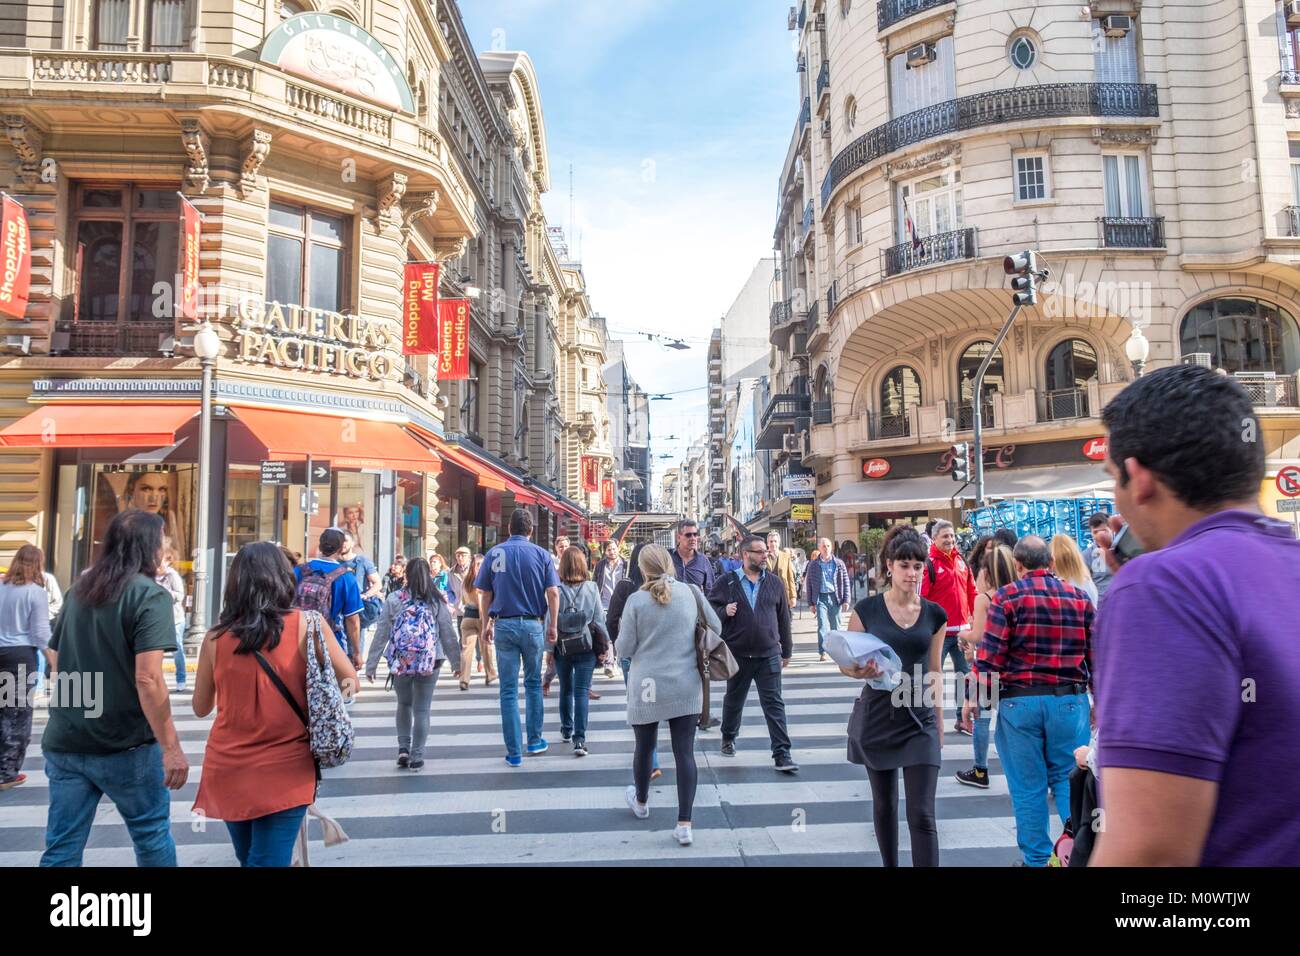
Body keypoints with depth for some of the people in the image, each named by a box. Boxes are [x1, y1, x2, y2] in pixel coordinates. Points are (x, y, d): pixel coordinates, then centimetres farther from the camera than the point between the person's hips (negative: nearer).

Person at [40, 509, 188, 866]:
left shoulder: (77, 591, 9)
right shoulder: (150, 596, -14)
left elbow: (56, 667, 18)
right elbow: (148, 679, -23)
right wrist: (172, 748, -20)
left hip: (65, 742, 6)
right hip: (126, 744, -6)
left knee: (62, 847, 11)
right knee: (151, 834, 12)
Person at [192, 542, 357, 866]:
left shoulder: (215, 637, -4)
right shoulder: (304, 625, -10)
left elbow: (201, 708, 11)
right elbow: (350, 682, -1)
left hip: (227, 770, 4)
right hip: (285, 772, -3)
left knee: (248, 857, 24)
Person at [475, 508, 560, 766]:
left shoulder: (494, 553, 2)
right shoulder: (541, 554, 0)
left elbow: (484, 594, 3)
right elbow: (553, 592, -5)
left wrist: (486, 625, 13)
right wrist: (553, 626, 4)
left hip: (503, 625, 0)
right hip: (532, 625, 0)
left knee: (508, 690, 4)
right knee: (533, 683, 17)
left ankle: (513, 752, 8)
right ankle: (534, 741, 24)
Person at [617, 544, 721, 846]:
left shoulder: (636, 600, -11)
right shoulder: (691, 592, -4)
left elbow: (624, 648, -8)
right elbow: (715, 627, 7)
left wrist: (624, 630, 12)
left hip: (648, 686, -1)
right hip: (687, 686, 1)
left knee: (644, 747, 18)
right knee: (685, 753, 4)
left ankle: (640, 802, 41)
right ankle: (684, 824, 2)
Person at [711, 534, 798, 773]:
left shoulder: (775, 583, 5)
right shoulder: (726, 582, -3)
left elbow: (783, 619, 10)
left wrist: (787, 652, 14)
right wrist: (724, 612, -20)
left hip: (769, 654, 1)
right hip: (737, 654, -1)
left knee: (774, 704, -2)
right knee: (734, 700, 17)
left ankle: (782, 755, 2)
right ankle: (728, 738, 40)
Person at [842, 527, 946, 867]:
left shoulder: (935, 614, 1)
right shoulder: (866, 609, -6)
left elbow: (935, 673, 9)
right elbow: (846, 664, 0)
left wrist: (939, 723, 11)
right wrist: (861, 671, -23)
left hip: (920, 722, 1)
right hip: (876, 718, 0)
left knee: (922, 815, -5)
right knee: (884, 804, 14)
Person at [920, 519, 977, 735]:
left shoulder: (962, 561, 9)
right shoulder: (929, 563, -11)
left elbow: (972, 592, 17)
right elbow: (920, 598, -15)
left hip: (962, 630, 6)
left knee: (966, 675, 12)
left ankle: (964, 719, 24)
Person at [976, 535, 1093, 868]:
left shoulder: (1007, 597, -6)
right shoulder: (1080, 598, 5)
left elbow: (990, 656, -10)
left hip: (1020, 700, -2)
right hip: (1070, 700, 3)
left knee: (1028, 787, 7)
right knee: (1069, 781, 14)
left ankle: (1037, 859, 17)